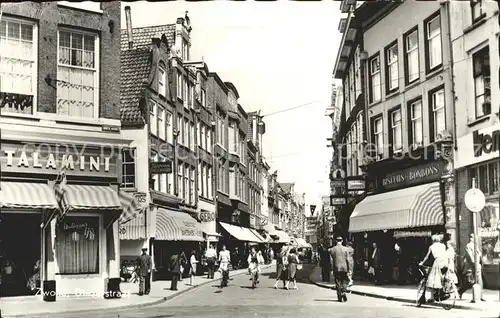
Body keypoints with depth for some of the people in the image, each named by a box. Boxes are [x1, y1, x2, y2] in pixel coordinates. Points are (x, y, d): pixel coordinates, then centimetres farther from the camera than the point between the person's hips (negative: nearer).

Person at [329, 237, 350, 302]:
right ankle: (343, 292, -10)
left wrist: (332, 269, 6)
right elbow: (347, 259, -1)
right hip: (344, 268, 0)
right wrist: (349, 268, 4)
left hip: (336, 268, 0)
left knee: (338, 282, 6)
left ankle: (339, 297, 5)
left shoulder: (332, 249, -1)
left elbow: (332, 260, 0)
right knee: (344, 281, 12)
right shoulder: (345, 249, -2)